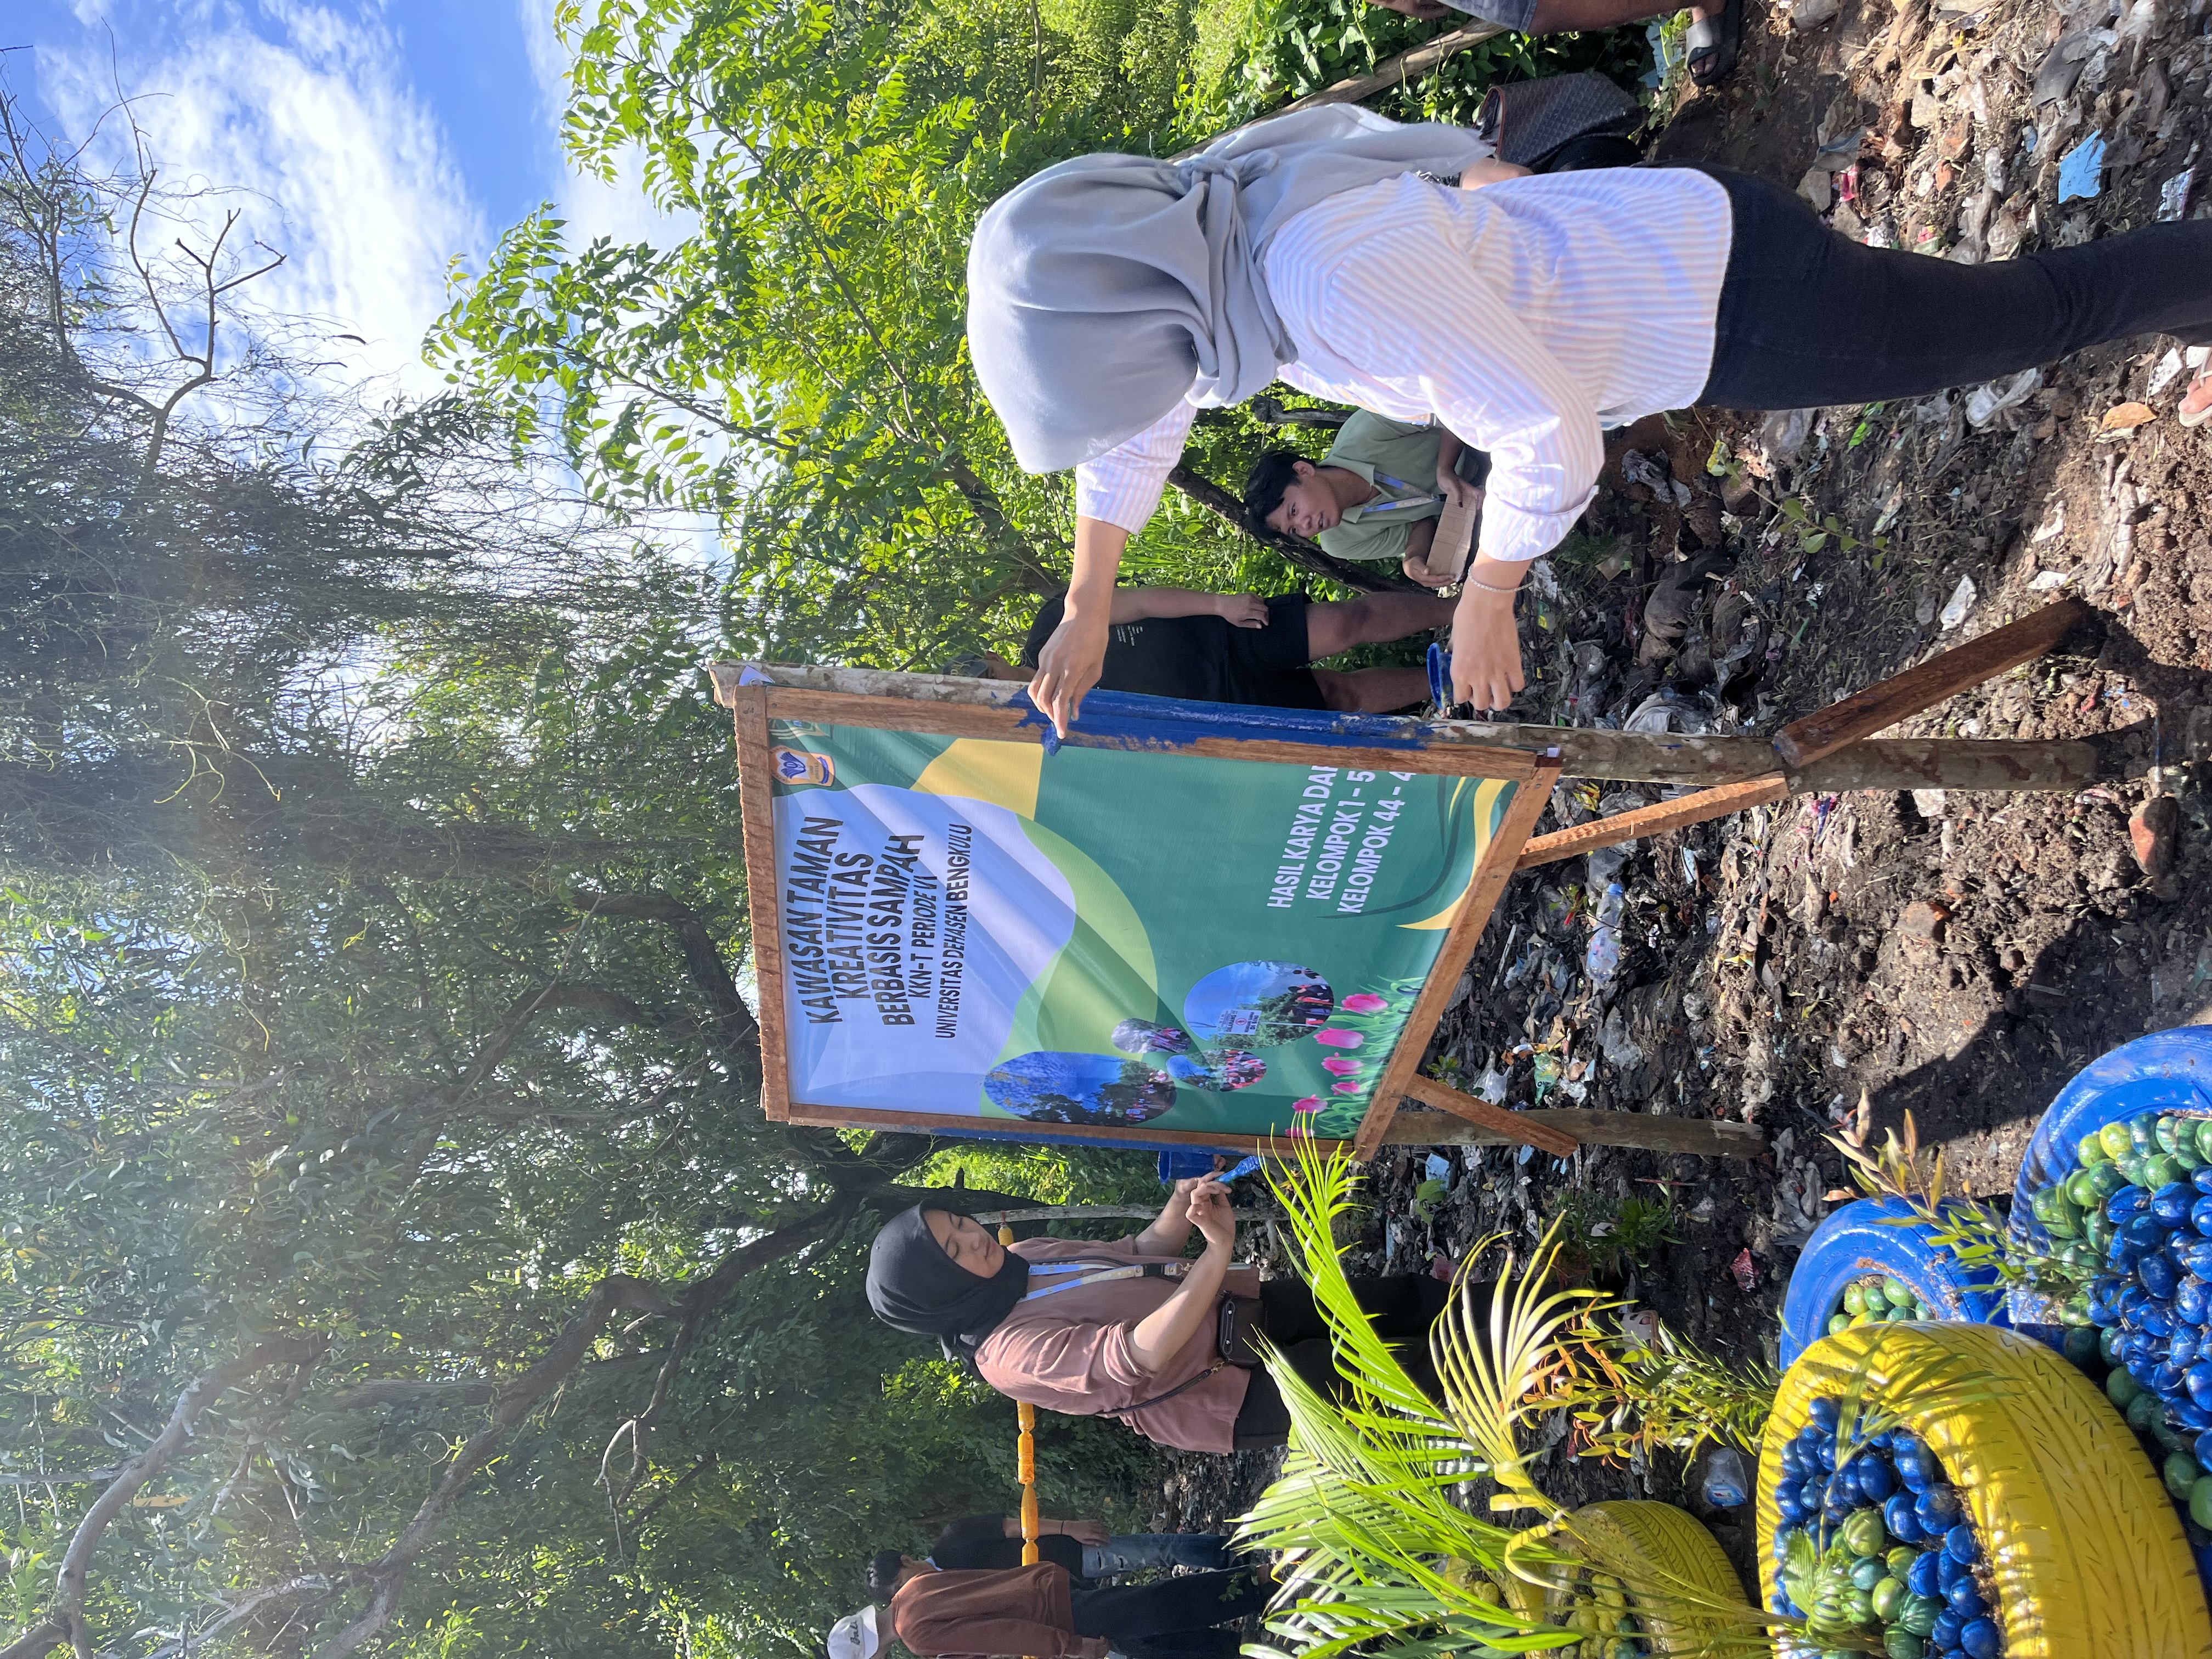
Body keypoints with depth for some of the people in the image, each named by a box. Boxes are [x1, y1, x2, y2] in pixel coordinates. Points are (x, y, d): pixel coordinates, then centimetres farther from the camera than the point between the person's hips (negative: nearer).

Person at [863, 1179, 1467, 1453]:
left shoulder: (1020, 1259, 2)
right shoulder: (1008, 1352, -25)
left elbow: (1134, 1253, 9)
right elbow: (1141, 1354, -36)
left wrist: (1181, 1208, -12)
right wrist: (1220, 1249, -38)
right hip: (1230, 1395, -8)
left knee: (1412, 1297, 9)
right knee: (1413, 1365, -9)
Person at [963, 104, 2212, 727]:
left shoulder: (1337, 275, -41)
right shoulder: (1176, 238, -13)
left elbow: (1553, 433, -32)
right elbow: (1138, 430, 5)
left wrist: (1484, 607, -18)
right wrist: (1088, 613, 6)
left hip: (1734, 293, -7)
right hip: (1648, 234, 7)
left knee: (2045, 310, 10)